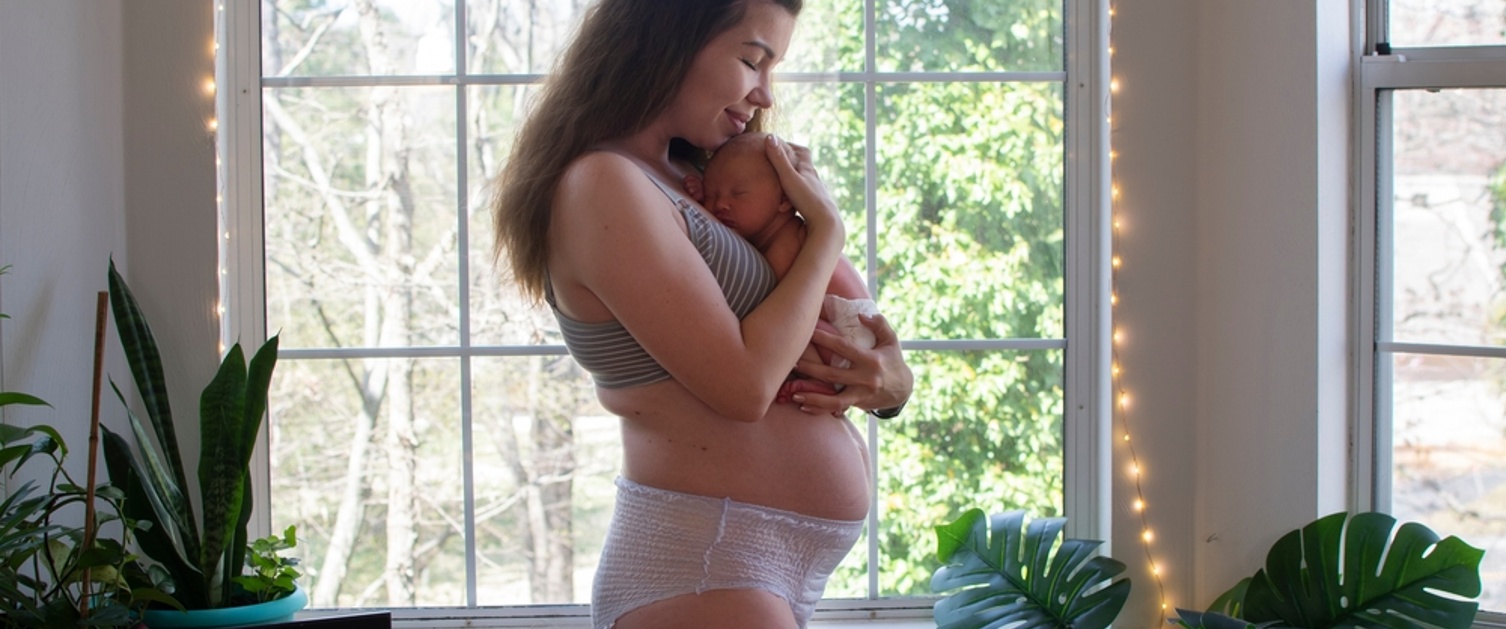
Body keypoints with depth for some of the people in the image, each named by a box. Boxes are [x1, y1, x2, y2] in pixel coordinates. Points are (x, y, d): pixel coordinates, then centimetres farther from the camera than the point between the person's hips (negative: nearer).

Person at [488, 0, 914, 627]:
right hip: (700, 574, -9)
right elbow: (743, 384, -19)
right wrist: (825, 229, -8)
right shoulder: (603, 184, -15)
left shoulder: (681, 176, 14)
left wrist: (889, 380, -3)